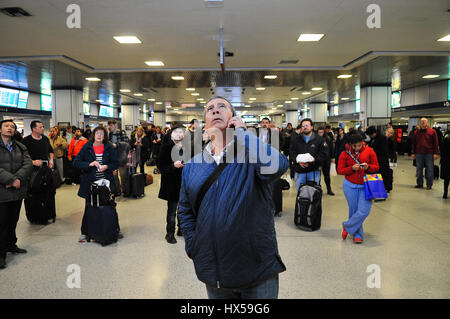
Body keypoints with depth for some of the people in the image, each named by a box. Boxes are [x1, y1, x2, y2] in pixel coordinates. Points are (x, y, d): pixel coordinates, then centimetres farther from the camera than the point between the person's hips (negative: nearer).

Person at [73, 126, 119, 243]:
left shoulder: (109, 148, 2)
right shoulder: (87, 147, -1)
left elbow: (116, 163, 5)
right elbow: (76, 163, -3)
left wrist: (107, 166, -14)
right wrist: (89, 164, -18)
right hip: (90, 183, -1)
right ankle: (84, 232, 20)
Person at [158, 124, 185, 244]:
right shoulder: (166, 147, -6)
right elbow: (161, 166, -11)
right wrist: (174, 165, -24)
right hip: (172, 184, -4)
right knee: (172, 210, 4)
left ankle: (182, 229, 33)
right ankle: (170, 233, 18)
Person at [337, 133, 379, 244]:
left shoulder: (369, 151, -1)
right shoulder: (345, 153, -2)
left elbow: (376, 167, 4)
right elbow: (340, 170, -2)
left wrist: (368, 167, -17)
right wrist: (352, 168, -19)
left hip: (365, 186, 0)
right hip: (350, 186, 0)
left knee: (364, 211, -11)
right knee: (354, 210, 6)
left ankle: (347, 227, 11)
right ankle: (358, 235, 24)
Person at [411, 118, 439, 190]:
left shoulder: (432, 131, 0)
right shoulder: (417, 132, 9)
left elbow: (436, 143, -2)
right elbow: (414, 143, 12)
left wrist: (435, 153, -7)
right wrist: (413, 153, 7)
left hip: (429, 154, -3)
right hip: (419, 154, 3)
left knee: (430, 170, 3)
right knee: (419, 170, 9)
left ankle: (429, 184, 11)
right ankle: (420, 184, 19)